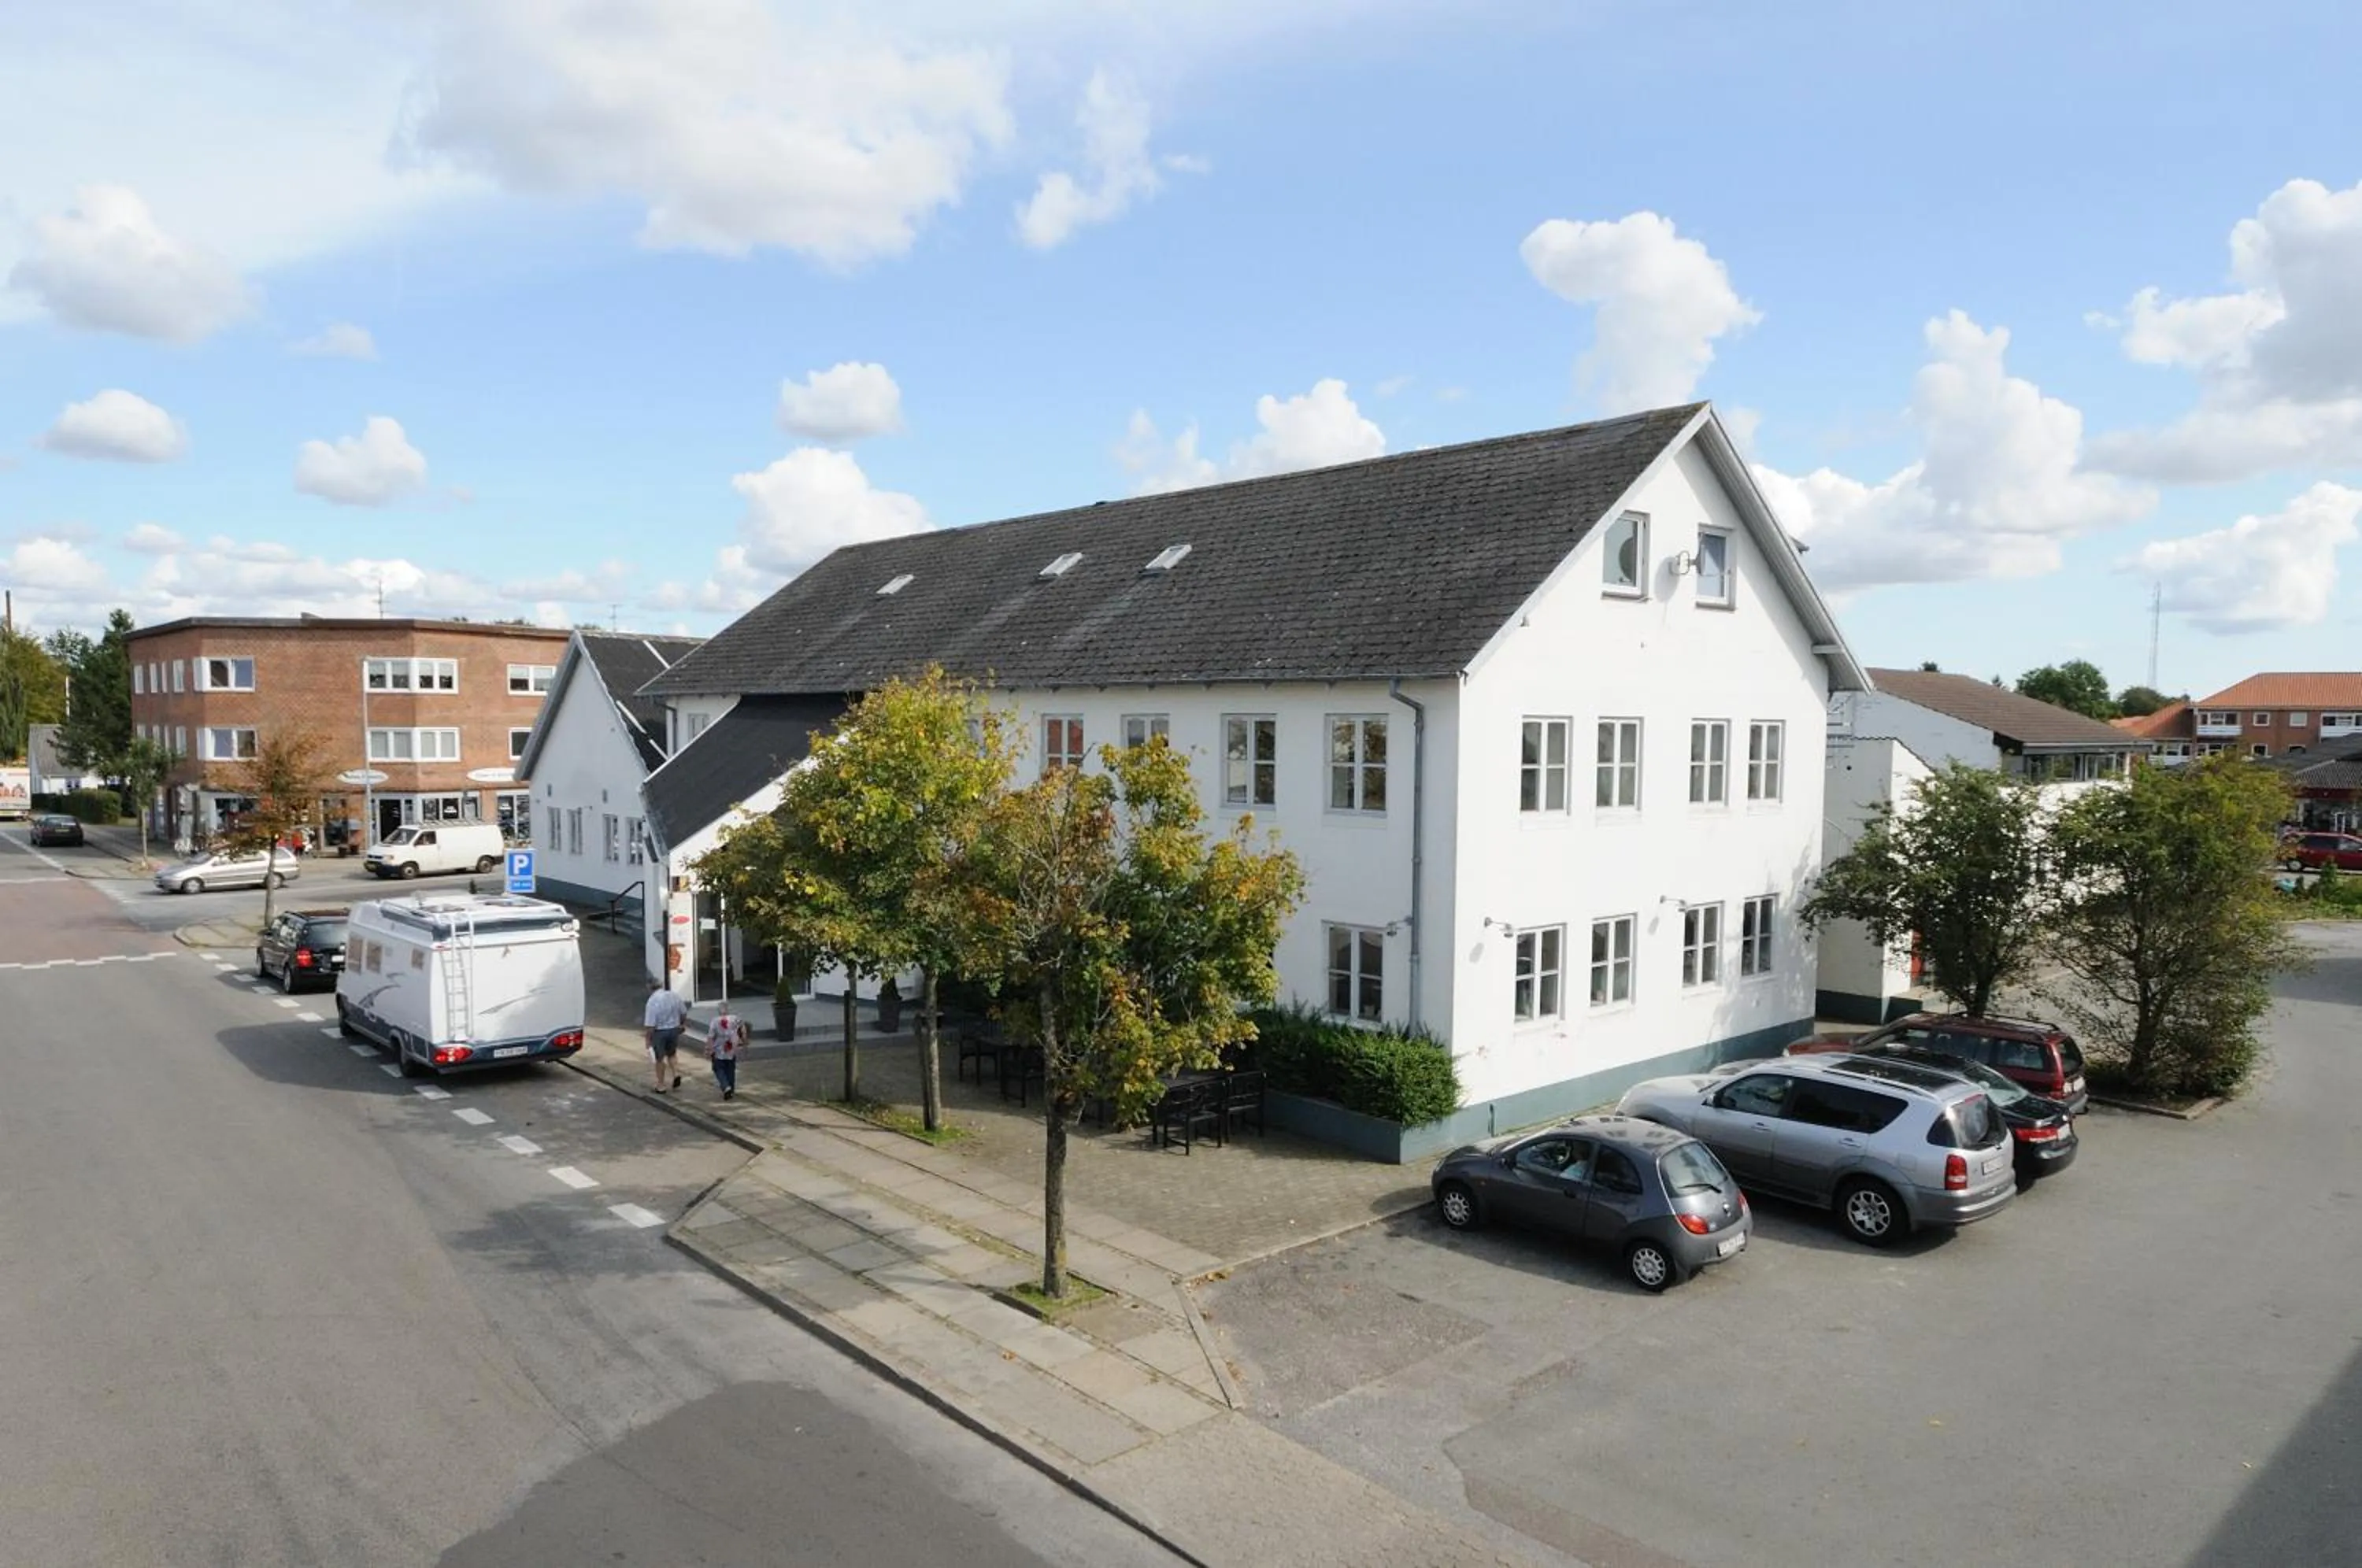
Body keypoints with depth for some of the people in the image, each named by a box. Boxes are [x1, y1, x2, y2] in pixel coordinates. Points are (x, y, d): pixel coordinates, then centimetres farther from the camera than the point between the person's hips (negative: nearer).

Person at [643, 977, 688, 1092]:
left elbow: (650, 1025, -20)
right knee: (672, 1054, 26)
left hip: (659, 1032, -5)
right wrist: (681, 1024, 26)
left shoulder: (652, 1001, -19)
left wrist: (648, 1040, -12)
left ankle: (661, 1086, 21)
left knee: (659, 1059, 11)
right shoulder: (673, 996, -3)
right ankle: (676, 1074, 5)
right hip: (674, 1030, 5)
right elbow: (684, 1013, 8)